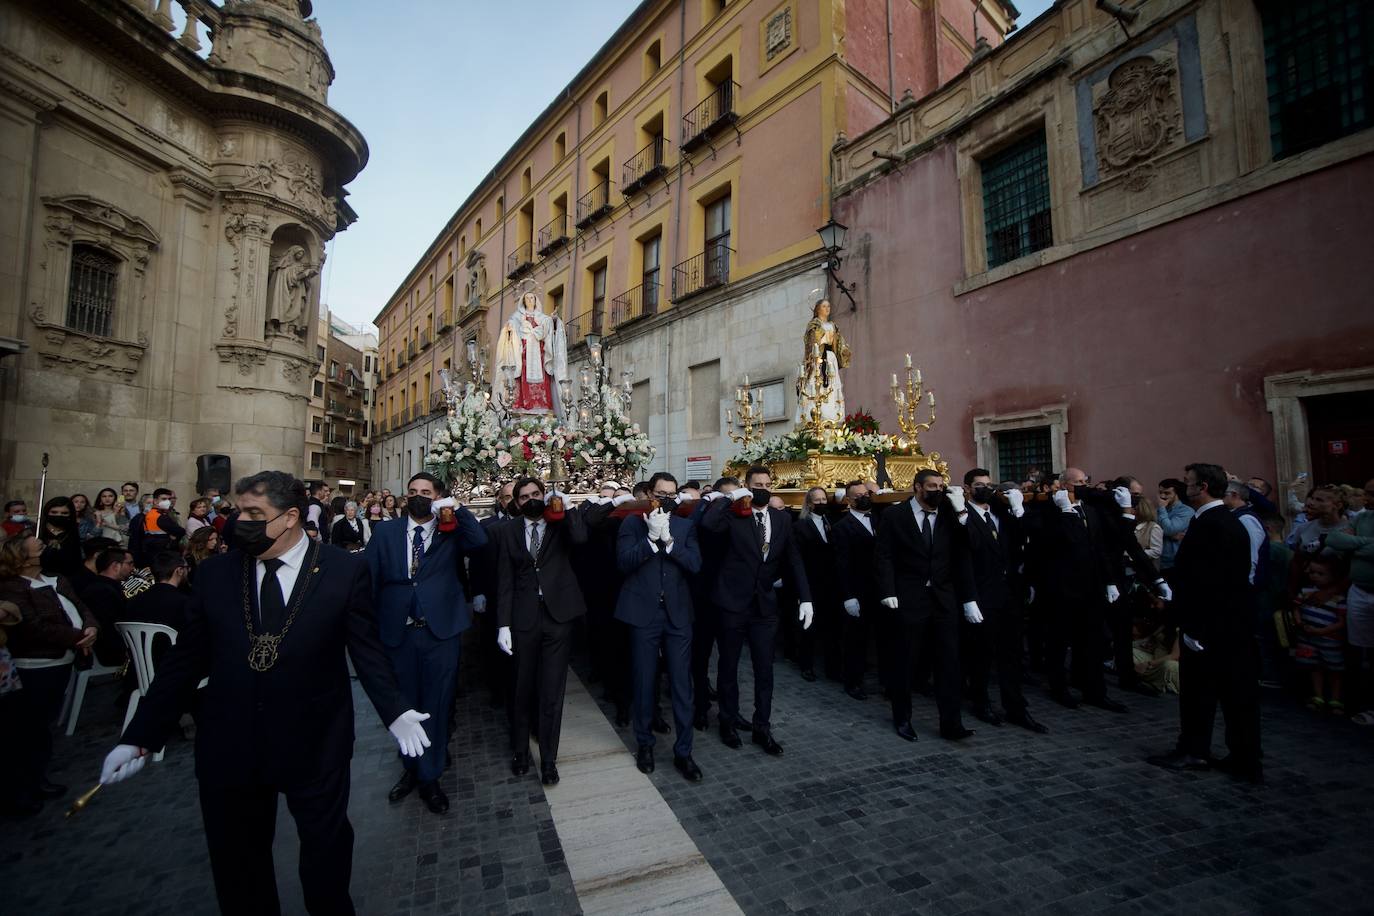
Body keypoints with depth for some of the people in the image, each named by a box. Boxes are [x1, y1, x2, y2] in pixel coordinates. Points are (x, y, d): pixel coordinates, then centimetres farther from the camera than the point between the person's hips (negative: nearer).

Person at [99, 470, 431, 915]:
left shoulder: (345, 570, -11)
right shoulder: (215, 571, -1)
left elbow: (367, 650, -6)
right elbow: (184, 659, 4)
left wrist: (394, 710, -14)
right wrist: (141, 736, 1)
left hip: (315, 745, -2)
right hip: (228, 746, 3)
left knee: (326, 847, 17)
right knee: (237, 861, 20)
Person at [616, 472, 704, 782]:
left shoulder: (686, 525, 6)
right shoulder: (632, 523, 0)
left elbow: (695, 564, -6)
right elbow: (624, 562, -12)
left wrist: (668, 539, -16)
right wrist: (652, 537, -20)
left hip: (678, 614, 2)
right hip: (644, 614, -1)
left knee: (682, 684, 6)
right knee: (645, 683, 12)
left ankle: (683, 752, 21)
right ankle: (644, 743, 33)